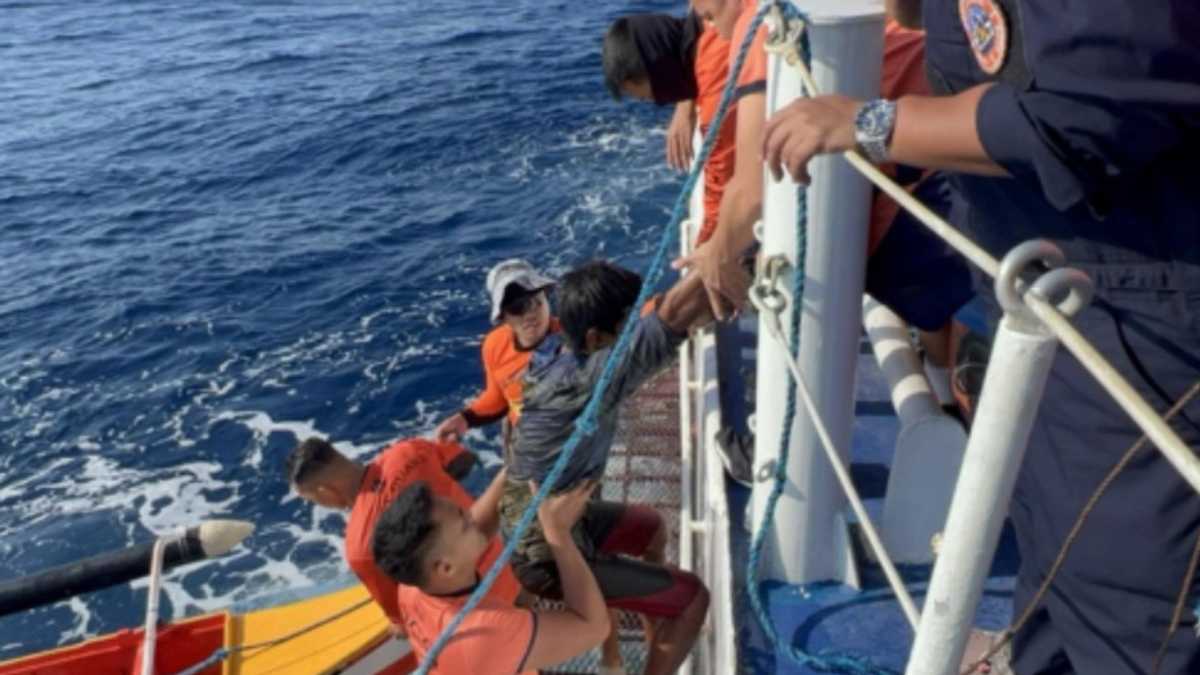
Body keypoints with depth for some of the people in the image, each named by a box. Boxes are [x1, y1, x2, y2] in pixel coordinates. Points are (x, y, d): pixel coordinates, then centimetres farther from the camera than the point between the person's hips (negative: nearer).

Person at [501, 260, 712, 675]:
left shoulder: (558, 352, -8)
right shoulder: (584, 380, -34)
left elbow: (657, 313, 2)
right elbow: (676, 314, -39)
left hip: (552, 517, 9)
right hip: (547, 554, -9)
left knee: (652, 527, 30)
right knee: (693, 597, 1)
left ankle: (660, 639, 50)